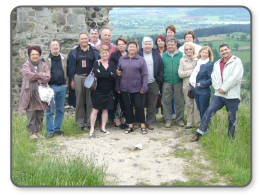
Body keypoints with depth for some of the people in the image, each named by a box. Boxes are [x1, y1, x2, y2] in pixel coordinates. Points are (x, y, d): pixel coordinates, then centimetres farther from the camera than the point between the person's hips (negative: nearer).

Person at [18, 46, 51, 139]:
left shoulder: (44, 65, 11)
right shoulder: (26, 65, 5)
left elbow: (47, 77, -3)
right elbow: (29, 75, -14)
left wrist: (35, 77, -10)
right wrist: (41, 75, -7)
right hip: (30, 92, -3)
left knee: (40, 114, 6)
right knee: (31, 114, -2)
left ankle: (38, 131, 16)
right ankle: (32, 132, 6)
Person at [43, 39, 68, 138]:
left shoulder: (65, 58, 8)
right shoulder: (45, 59, 1)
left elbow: (68, 72, 15)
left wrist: (67, 83, 5)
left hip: (62, 87, 3)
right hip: (51, 87, -3)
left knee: (60, 109, 9)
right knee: (50, 110, -2)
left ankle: (57, 128, 20)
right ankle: (50, 131, 5)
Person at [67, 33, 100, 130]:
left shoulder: (94, 51, 9)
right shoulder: (74, 52, 10)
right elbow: (71, 67, 9)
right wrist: (71, 80, 2)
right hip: (78, 78, 0)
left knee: (90, 101, 1)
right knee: (79, 101, 3)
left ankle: (90, 122, 10)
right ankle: (80, 123, 11)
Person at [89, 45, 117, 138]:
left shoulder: (112, 64, 8)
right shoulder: (96, 63, -1)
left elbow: (114, 76, -7)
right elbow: (96, 74, -20)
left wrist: (102, 74, -14)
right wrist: (109, 74, -15)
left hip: (108, 90, 3)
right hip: (98, 90, -3)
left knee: (105, 109, 10)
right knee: (95, 110, 0)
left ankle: (103, 128, 21)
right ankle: (92, 129, 6)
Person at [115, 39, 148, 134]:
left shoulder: (141, 59, 2)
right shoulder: (122, 59, 9)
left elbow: (145, 74, 0)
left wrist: (144, 87, -8)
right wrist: (117, 87, 6)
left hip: (137, 88, -3)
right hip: (124, 88, 3)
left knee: (139, 106, -2)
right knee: (127, 107, 8)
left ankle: (143, 125, 10)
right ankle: (130, 125, 19)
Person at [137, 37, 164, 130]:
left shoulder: (157, 56, 7)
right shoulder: (138, 55, 3)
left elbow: (161, 69, 7)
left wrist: (160, 82, 0)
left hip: (153, 84, 1)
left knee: (152, 105, 6)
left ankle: (150, 122, 16)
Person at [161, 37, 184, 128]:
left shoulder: (181, 55, 4)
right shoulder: (163, 55, 9)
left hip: (178, 82, -1)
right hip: (167, 82, 1)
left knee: (179, 101, 4)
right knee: (166, 101, 2)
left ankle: (180, 119, 16)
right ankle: (168, 120, 13)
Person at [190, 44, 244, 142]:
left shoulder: (236, 61, -1)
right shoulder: (217, 64, 18)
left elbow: (235, 77, -12)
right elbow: (214, 77, 9)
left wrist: (224, 88, -13)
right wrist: (218, 88, -8)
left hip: (232, 96, -4)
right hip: (218, 94, 4)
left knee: (232, 118, 4)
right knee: (209, 111, -6)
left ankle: (231, 139, 18)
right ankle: (199, 134, -2)